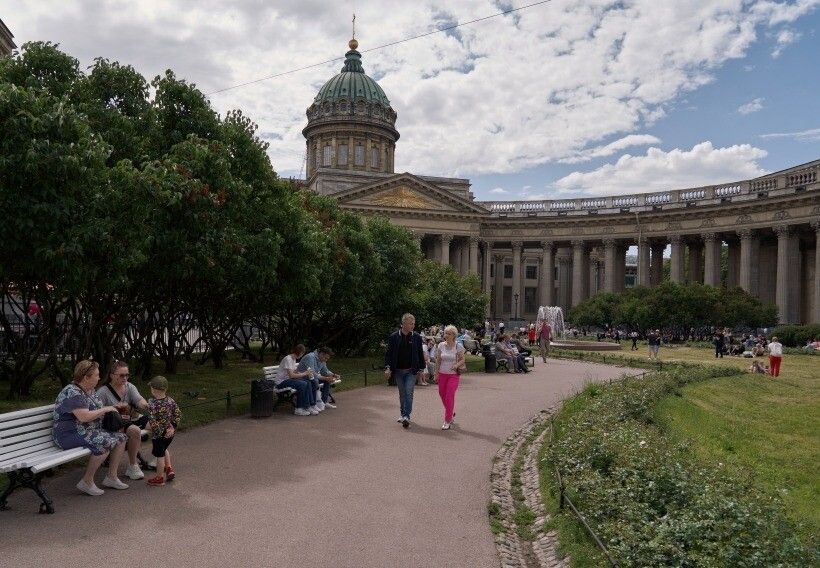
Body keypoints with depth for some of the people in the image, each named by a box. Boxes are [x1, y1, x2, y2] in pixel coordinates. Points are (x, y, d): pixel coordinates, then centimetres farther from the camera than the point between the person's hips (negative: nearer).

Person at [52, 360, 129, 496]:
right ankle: (87, 482, -16)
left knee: (121, 438, -2)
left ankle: (111, 477, 6)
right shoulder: (72, 393, -20)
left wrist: (113, 409, 5)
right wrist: (106, 409, -17)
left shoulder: (90, 390, 11)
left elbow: (95, 410, 26)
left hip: (91, 431, 10)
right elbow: (84, 417, -30)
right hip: (70, 434, -10)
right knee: (105, 443, -30)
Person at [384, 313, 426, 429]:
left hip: (411, 371, -1)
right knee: (402, 394, 13)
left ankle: (407, 416, -10)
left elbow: (420, 354, 5)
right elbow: (388, 353, -1)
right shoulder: (394, 337, -3)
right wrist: (387, 367, -10)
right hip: (398, 371, 1)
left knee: (409, 393, -10)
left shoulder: (417, 337, -1)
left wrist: (421, 368, 4)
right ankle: (403, 414, 26)